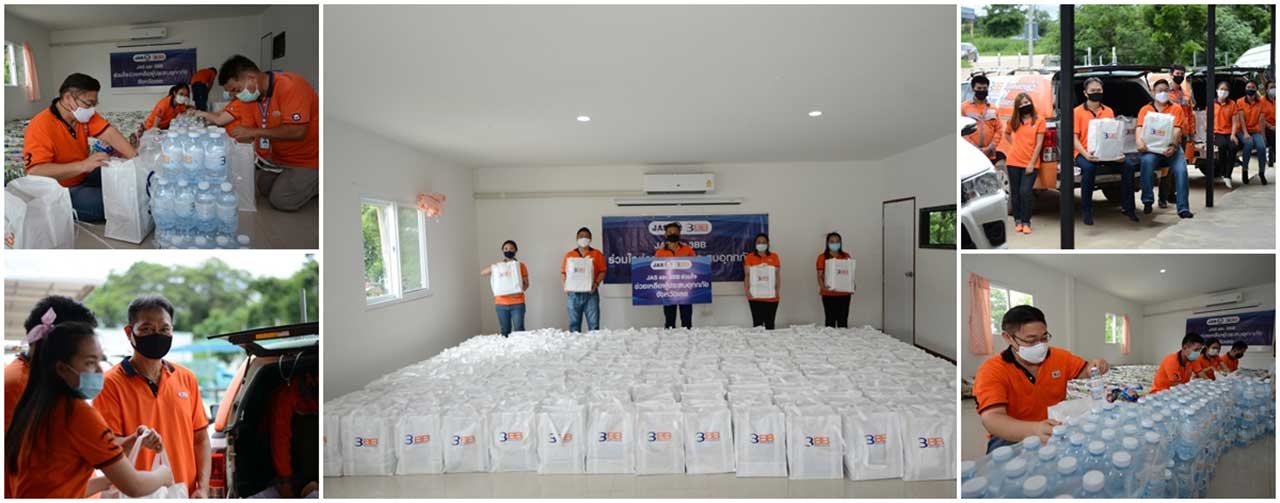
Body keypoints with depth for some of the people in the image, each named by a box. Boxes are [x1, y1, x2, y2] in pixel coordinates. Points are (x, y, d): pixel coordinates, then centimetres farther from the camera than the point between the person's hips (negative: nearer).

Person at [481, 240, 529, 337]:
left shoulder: (521, 265, 4)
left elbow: (526, 283, 2)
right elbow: (482, 272, 4)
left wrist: (521, 291, -18)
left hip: (517, 303, -2)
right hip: (501, 304, 2)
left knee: (519, 330, -5)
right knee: (505, 331, 6)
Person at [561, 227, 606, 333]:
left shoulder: (597, 254, 8)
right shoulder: (569, 255, 13)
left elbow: (602, 271, 3)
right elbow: (563, 273, 10)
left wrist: (596, 283, -14)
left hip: (591, 293, -1)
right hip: (574, 293, 2)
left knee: (594, 324, -5)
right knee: (574, 324, 4)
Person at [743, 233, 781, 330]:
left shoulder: (774, 256, 8)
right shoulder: (750, 257, 5)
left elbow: (777, 275, 7)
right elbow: (747, 275, 1)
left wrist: (778, 291, -5)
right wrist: (747, 290, -11)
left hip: (771, 297, 1)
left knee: (770, 324, 4)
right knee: (757, 323, -2)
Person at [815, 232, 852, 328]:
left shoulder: (846, 256, 8)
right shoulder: (822, 257, 1)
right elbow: (820, 275, -3)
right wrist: (823, 286, -22)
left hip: (844, 294, 2)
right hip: (828, 294, -2)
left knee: (843, 321, 2)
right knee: (830, 320, -2)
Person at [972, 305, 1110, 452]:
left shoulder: (1059, 356, 3)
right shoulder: (991, 370, -16)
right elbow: (992, 419, -28)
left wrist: (1094, 367, -7)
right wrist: (1034, 429, -49)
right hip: (1014, 438, -6)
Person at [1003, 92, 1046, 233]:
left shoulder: (1039, 120, -3)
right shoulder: (1013, 121, 6)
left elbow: (1039, 144, -6)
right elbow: (1006, 134, 26)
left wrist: (1031, 163, -10)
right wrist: (1013, 145, 9)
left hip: (1030, 163, -3)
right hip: (1014, 162, 3)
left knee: (1025, 192, -9)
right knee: (1015, 193, 7)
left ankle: (1026, 223, 2)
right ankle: (1018, 221, 18)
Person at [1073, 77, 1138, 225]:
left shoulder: (1109, 111, 13)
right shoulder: (1077, 112, 1)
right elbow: (1074, 138, -6)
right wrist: (1085, 154, -23)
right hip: (1085, 153, -4)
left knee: (1128, 165, -19)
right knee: (1089, 168, -35)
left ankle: (1127, 207, -5)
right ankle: (1086, 210, -22)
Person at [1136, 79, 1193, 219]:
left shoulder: (1176, 109, 13)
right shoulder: (1145, 110, 14)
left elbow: (1177, 130, -3)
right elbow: (1140, 128, -1)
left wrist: (1173, 146, -24)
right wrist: (1139, 141, -26)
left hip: (1171, 147, 1)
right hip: (1151, 147, -1)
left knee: (1181, 169, -25)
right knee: (1147, 161, -34)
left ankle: (1183, 208, -21)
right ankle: (1147, 200, -24)